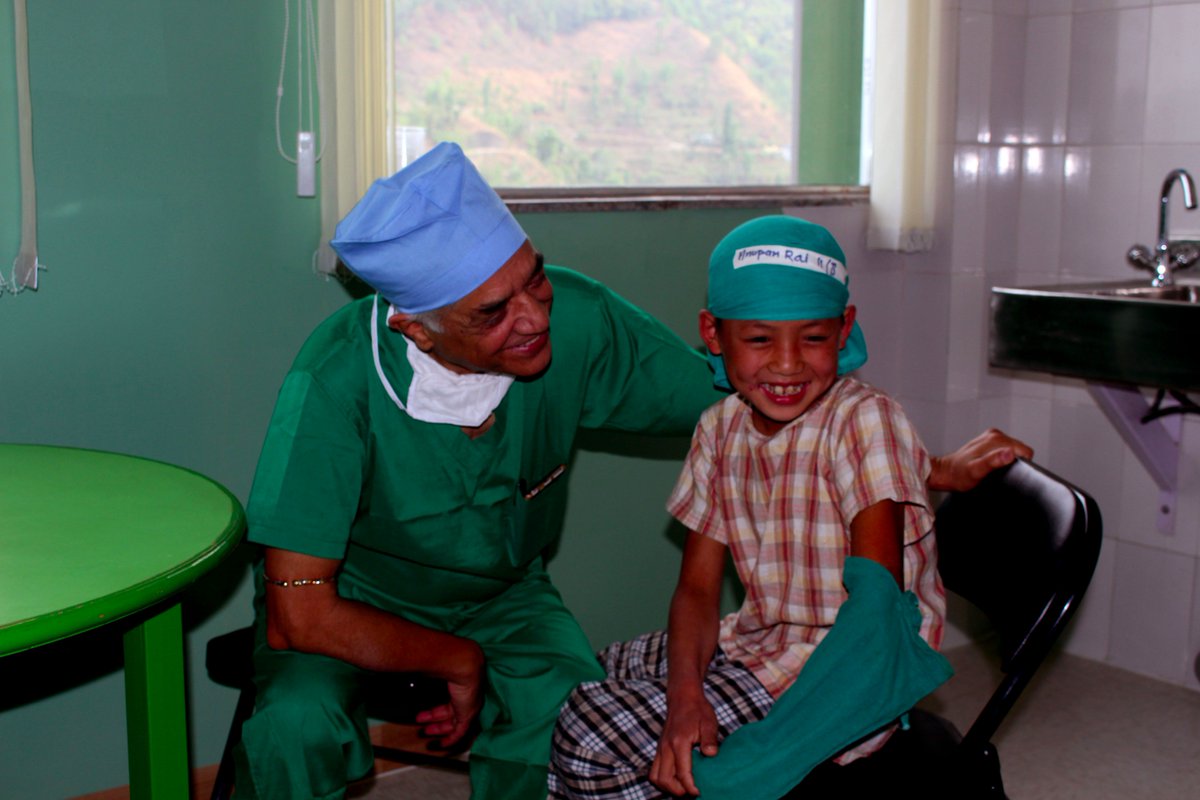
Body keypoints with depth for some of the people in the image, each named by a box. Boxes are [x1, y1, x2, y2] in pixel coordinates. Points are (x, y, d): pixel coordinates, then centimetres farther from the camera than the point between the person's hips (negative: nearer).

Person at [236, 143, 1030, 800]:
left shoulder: (578, 320, -24)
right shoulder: (337, 377, -34)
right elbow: (298, 614, -30)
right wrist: (457, 662, -19)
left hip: (501, 593, 3)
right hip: (353, 598, -2)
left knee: (571, 714, -27)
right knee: (297, 724, -32)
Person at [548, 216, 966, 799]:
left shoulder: (864, 421, -18)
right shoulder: (721, 429, 2)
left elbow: (877, 604, -21)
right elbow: (697, 586, 0)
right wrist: (685, 694, -19)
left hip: (837, 671, -7)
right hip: (755, 643, 7)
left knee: (594, 739, -14)